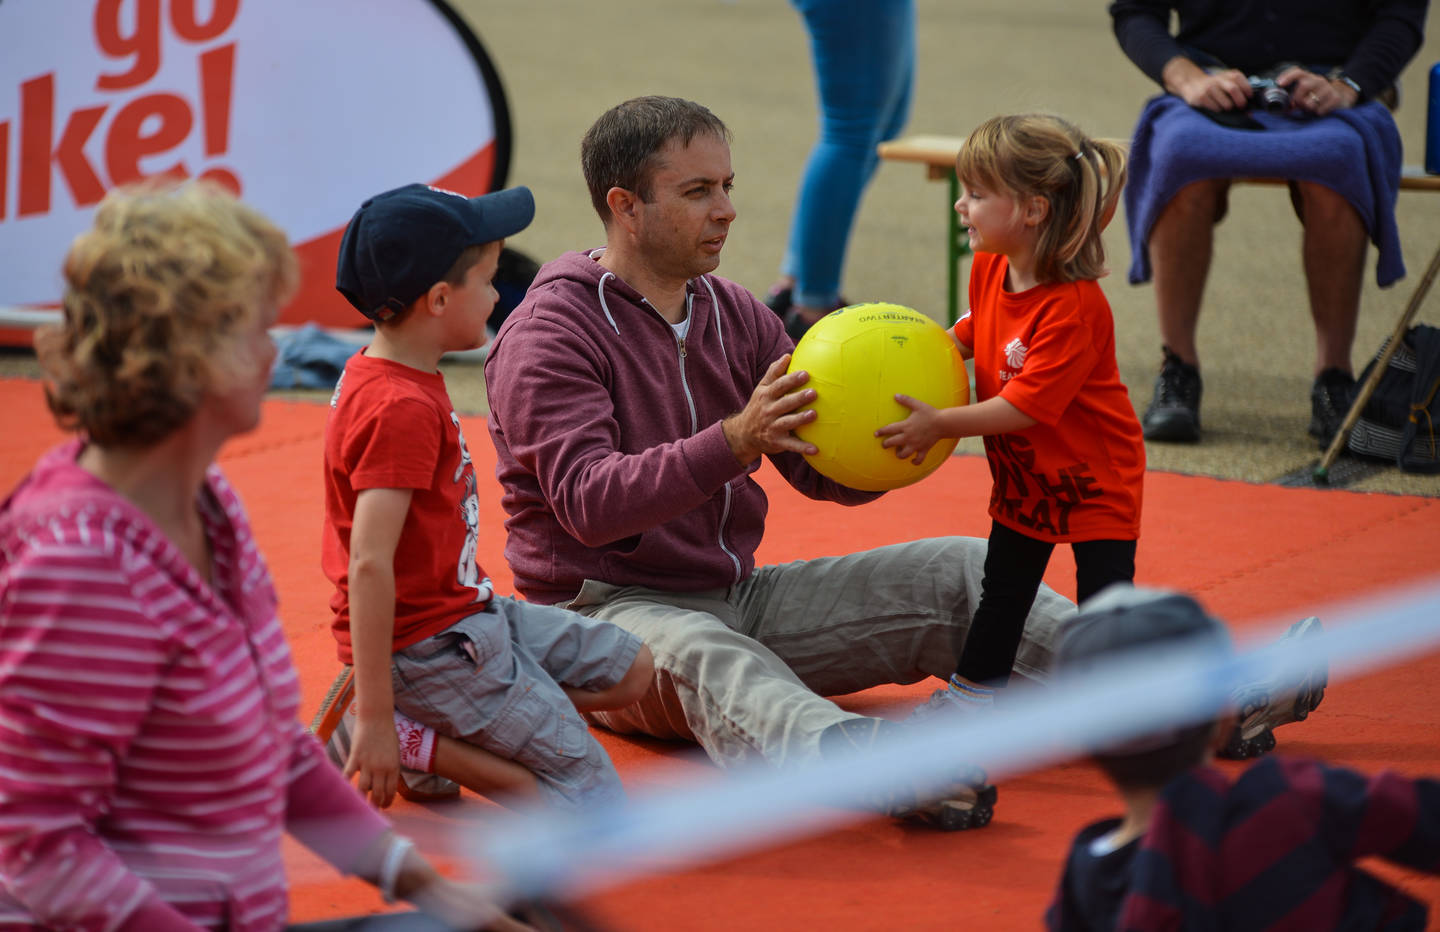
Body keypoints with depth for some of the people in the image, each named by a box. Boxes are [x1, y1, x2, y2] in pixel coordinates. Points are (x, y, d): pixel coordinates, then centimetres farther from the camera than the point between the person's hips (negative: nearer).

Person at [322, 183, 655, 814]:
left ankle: (443, 730, 9)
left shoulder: (381, 371, 8)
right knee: (590, 795, -13)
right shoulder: (402, 409, -24)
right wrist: (375, 718, -31)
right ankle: (405, 739, -7)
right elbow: (369, 564, -30)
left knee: (630, 670, 15)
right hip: (427, 644, -10)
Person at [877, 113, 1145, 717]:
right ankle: (975, 689, 32)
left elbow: (1028, 405, -33)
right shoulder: (990, 270, -6)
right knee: (1002, 588, 19)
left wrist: (941, 424, -29)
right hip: (1024, 479, 8)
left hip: (1094, 480, -8)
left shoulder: (1075, 307, -33)